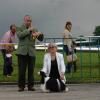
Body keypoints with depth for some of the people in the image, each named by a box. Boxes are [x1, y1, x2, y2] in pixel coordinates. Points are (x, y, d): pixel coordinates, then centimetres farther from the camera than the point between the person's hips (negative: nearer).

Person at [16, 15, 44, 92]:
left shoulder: (34, 30, 13)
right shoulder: (20, 28, 7)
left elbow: (41, 39, 9)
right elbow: (20, 35, -13)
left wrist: (40, 34, -12)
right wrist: (28, 30, -14)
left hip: (31, 52, 2)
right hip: (22, 52, -2)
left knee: (31, 70, 3)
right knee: (22, 70, -2)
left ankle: (30, 86, 12)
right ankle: (21, 86, 6)